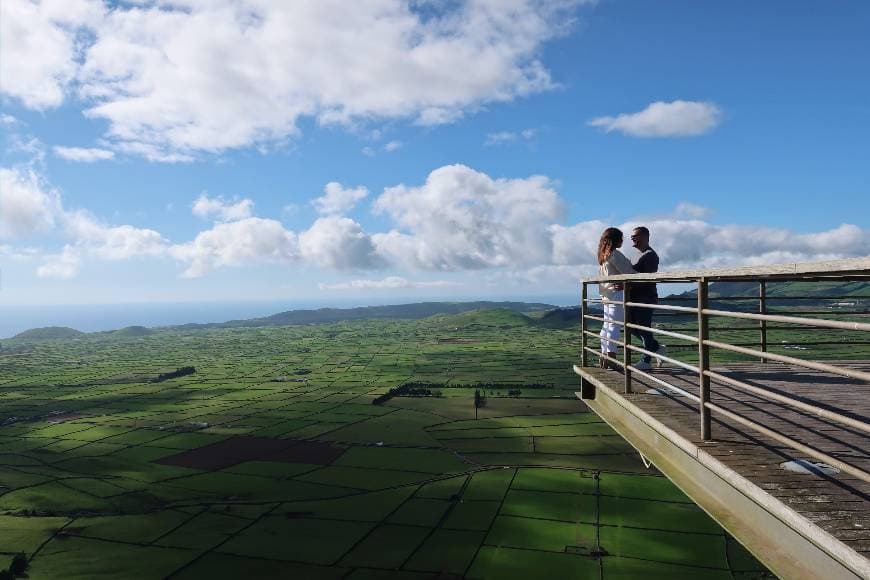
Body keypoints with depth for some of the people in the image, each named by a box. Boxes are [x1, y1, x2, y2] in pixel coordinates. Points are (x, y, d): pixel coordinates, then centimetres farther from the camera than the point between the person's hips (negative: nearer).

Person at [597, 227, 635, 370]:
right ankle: (611, 359, -9)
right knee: (615, 325, -8)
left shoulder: (603, 255, 15)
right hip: (616, 292, -9)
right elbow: (627, 271, -12)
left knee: (607, 325, 12)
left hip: (606, 293, 9)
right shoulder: (614, 254, -12)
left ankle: (604, 358, 16)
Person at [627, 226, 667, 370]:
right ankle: (658, 348, 23)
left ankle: (646, 361, 5)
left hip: (645, 298, -10)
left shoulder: (650, 255, -10)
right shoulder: (641, 255, 21)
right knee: (631, 326, 12)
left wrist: (629, 285, -28)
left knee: (644, 328, -4)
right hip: (636, 298, 10)